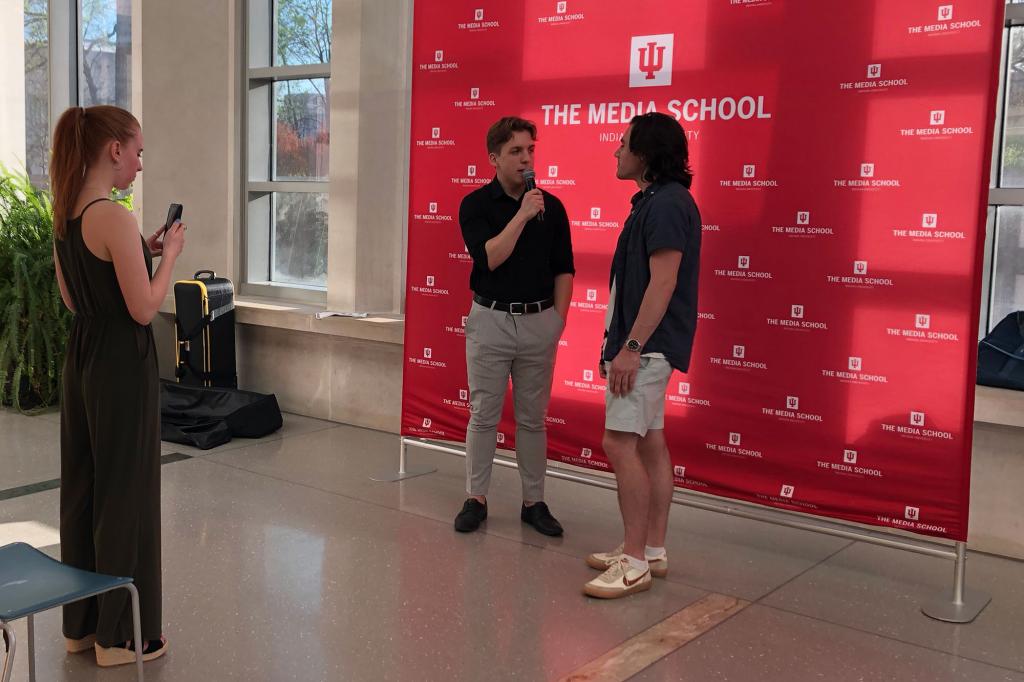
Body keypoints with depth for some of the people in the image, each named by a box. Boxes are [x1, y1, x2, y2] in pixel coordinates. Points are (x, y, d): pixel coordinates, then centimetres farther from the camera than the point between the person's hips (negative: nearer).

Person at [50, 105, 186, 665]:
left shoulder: (65, 216, 8)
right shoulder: (115, 219, -19)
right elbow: (144, 308, -19)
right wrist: (169, 254, -6)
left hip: (81, 358, 9)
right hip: (122, 365, -9)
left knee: (83, 487, 16)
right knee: (126, 493, 2)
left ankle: (82, 623, 29)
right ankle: (122, 635, 14)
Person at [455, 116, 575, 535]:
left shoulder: (551, 207, 4)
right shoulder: (475, 205, -3)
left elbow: (563, 269, 7)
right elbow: (488, 257, -18)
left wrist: (559, 319, 1)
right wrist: (521, 215, -20)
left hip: (539, 321, 2)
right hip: (491, 319, -2)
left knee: (533, 418, 9)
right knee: (483, 415, 5)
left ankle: (534, 502, 18)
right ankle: (476, 499, 16)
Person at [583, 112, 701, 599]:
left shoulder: (665, 204, -16)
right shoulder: (655, 200, 16)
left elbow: (662, 283, -22)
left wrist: (632, 347, -23)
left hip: (647, 345, -11)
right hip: (645, 344, 11)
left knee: (621, 444, -10)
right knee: (649, 443, 12)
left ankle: (634, 563, -5)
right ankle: (652, 550, 20)